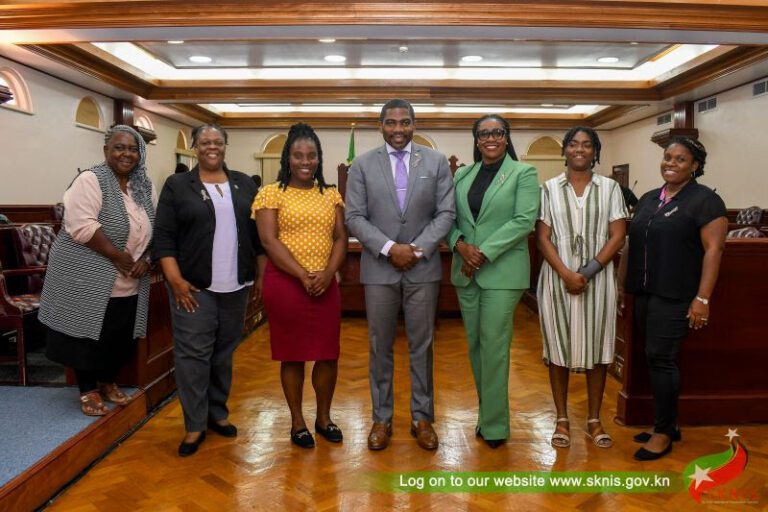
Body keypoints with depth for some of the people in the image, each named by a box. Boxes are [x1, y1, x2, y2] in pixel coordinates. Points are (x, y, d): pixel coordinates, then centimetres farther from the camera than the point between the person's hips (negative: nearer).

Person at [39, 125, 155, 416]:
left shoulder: (144, 187, 8)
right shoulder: (90, 181, -12)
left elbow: (154, 229, 10)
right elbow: (81, 225, -23)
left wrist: (146, 260, -5)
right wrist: (118, 256, -21)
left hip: (128, 285, 6)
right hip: (88, 281, -6)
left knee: (119, 338, 15)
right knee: (89, 337, 6)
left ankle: (108, 382, 35)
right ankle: (88, 390, 24)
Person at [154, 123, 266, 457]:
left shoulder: (244, 184, 9)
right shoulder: (177, 186, 1)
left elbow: (258, 233, 10)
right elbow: (164, 237, -4)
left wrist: (262, 275, 6)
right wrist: (176, 281, -12)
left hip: (235, 286, 3)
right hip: (193, 287, -3)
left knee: (224, 351, 12)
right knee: (192, 353, -1)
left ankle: (218, 413, 27)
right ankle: (195, 425, 10)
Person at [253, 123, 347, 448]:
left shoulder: (331, 195, 11)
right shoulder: (271, 193, -1)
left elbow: (341, 238, 6)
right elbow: (269, 241, -10)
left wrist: (327, 273, -11)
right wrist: (304, 276, -15)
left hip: (326, 285, 4)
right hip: (285, 284, -3)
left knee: (328, 354, 7)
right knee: (292, 355, 6)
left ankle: (324, 418, 27)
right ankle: (297, 422, 23)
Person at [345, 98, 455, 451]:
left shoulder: (436, 162, 4)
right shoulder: (363, 164, 3)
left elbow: (446, 213, 0)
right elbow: (355, 217, -2)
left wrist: (417, 248, -12)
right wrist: (389, 248, -14)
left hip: (424, 267, 0)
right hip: (379, 268, 0)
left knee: (422, 346, 9)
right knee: (380, 347, 8)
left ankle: (422, 418, 23)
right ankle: (381, 418, 22)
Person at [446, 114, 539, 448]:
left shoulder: (523, 173, -1)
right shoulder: (462, 175, 12)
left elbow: (524, 220, -11)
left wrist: (484, 253, -16)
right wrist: (460, 244, -12)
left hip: (502, 271, -5)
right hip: (465, 271, 5)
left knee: (494, 347, -3)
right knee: (475, 345, 11)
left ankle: (494, 424, 11)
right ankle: (486, 412, 27)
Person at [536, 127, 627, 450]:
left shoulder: (610, 188, 6)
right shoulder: (549, 189, 5)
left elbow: (617, 236, 0)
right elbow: (542, 237, -1)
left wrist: (588, 271, -12)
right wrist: (566, 274, -14)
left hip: (598, 278, 1)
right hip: (557, 278, 0)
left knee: (597, 348, 6)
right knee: (558, 346, 4)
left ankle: (594, 420, 20)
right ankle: (562, 419, 16)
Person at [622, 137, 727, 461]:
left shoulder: (705, 200, -6)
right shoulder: (648, 199, 14)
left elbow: (713, 250, -11)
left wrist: (702, 298, -17)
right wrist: (621, 282, 12)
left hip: (675, 296, -7)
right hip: (644, 293, 7)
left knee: (661, 358, -6)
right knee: (655, 358, 11)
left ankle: (664, 433, 8)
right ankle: (667, 424, 24)